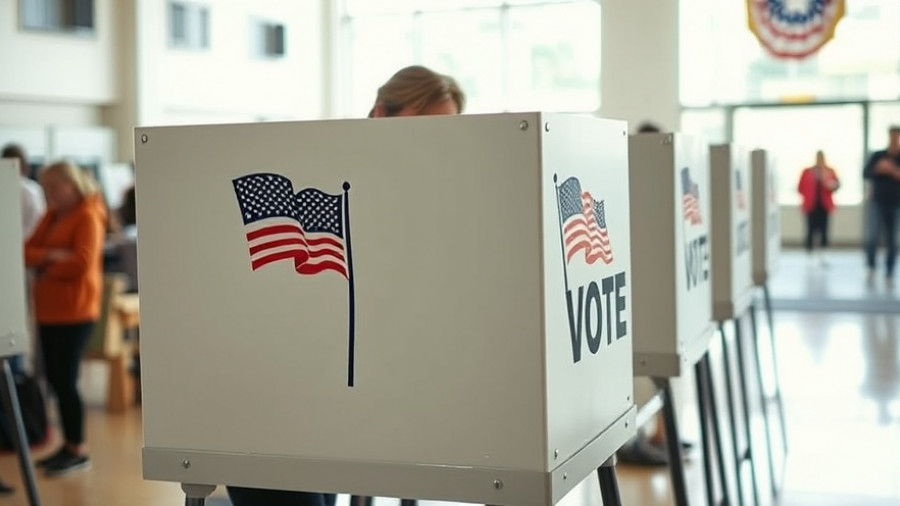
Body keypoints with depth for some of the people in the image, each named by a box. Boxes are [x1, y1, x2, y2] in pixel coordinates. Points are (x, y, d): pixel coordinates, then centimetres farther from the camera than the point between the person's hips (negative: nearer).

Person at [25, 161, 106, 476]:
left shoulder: (88, 216, -9)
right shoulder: (51, 215, 15)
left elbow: (81, 263, -20)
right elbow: (27, 251, 7)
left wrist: (46, 267, -5)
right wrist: (49, 255, -13)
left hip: (74, 309, -8)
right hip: (48, 308, 8)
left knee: (65, 379, -7)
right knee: (54, 377, 10)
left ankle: (79, 451, 2)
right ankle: (69, 445, 19)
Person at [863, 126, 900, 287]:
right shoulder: (877, 156, 6)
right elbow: (866, 173, -1)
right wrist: (878, 169, -18)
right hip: (878, 202, 0)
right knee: (874, 236, -12)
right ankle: (871, 268, 7)